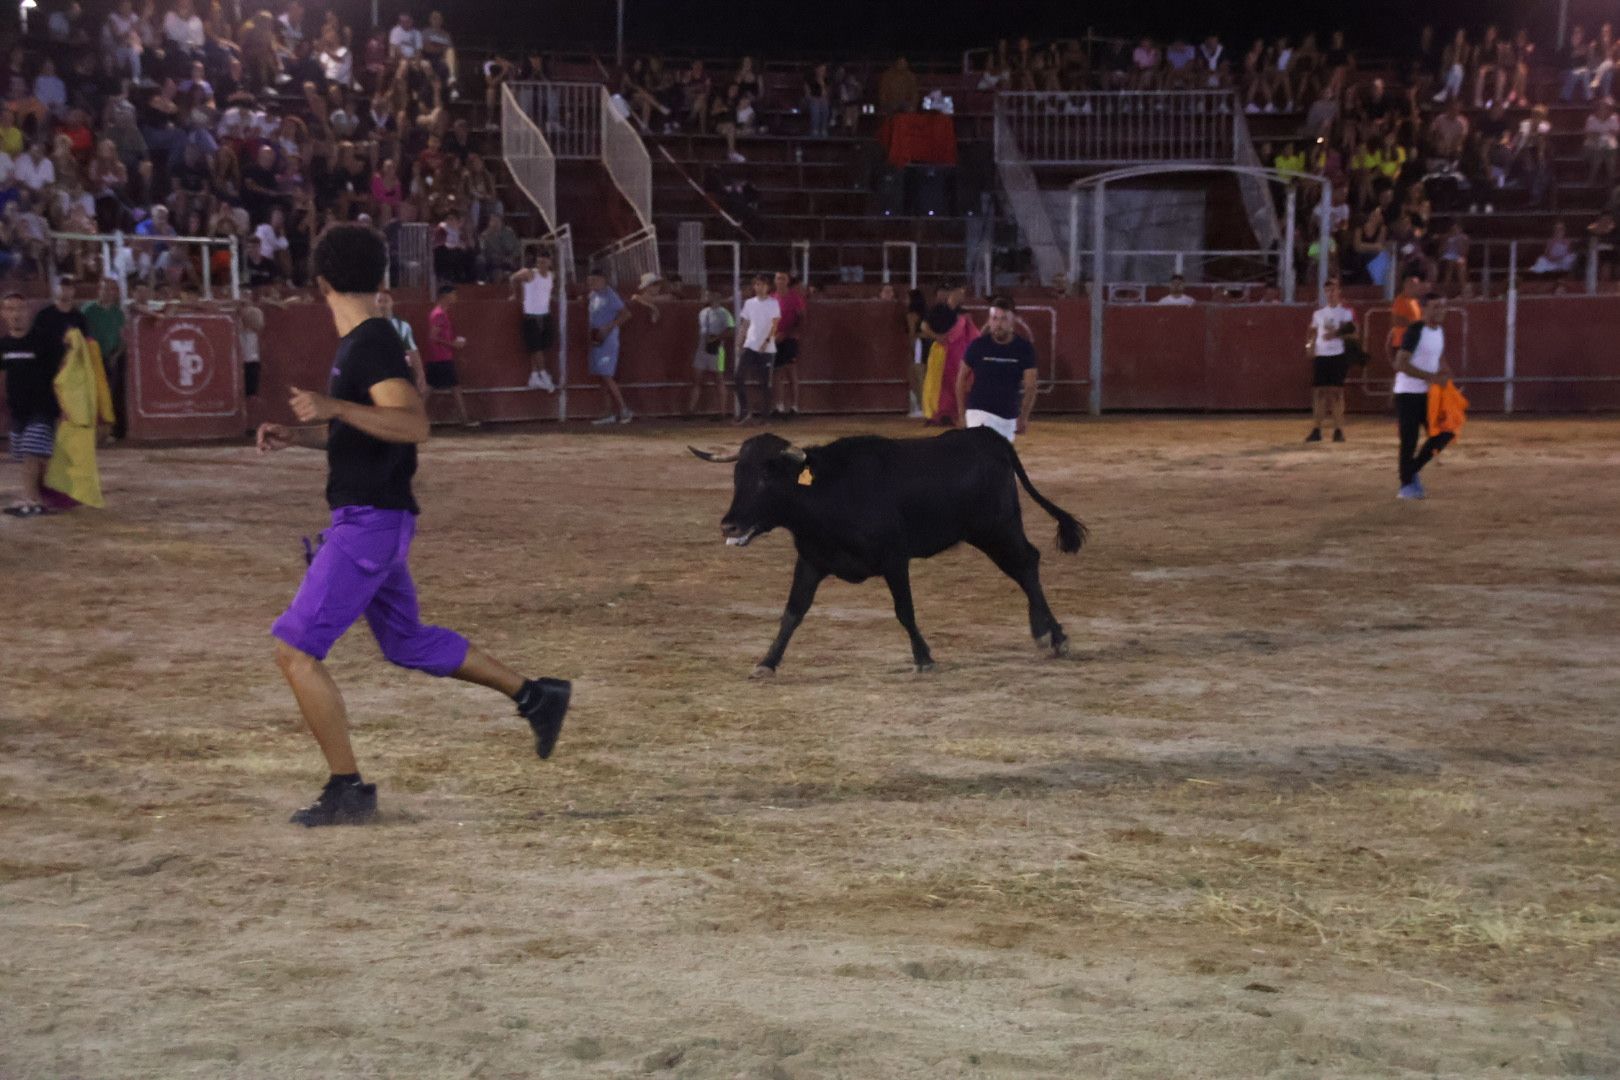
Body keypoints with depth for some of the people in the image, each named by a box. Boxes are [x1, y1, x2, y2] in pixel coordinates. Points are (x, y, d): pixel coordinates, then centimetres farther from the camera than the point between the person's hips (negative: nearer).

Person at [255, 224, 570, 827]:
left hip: (370, 523, -10)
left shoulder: (372, 346, -17)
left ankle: (348, 789, -6)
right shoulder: (360, 343, 13)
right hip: (370, 522, 10)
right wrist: (295, 436, 13)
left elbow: (413, 425, -31)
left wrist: (335, 407, -39)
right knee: (408, 643, 23)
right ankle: (536, 696, 31)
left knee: (296, 650, -11)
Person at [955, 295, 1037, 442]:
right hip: (980, 412, -3)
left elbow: (1030, 386, -6)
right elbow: (962, 378, 4)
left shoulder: (1024, 348, -5)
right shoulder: (978, 345, -7)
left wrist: (1023, 417, -16)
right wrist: (961, 413, 2)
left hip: (1009, 417, 3)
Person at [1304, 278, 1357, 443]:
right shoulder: (1319, 313, 12)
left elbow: (1353, 333, -6)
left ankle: (1338, 430, 1)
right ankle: (1316, 430, 4)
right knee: (1319, 391, 1)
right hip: (1320, 355, 4)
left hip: (1338, 355, -4)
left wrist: (1336, 335, -19)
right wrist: (1310, 345, -2)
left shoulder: (1345, 312, 1)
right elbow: (1314, 333, 16)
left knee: (1336, 391, -4)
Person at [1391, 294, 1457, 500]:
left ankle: (1413, 471, 18)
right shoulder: (1415, 331, -16)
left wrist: (1445, 372, 1)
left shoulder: (1440, 332, 9)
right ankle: (1406, 486, 6)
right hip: (1408, 393, -8)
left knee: (1444, 432, 3)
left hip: (1428, 393, 8)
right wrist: (1432, 377, -24)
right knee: (1409, 441, -5)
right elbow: (1401, 364, -22)